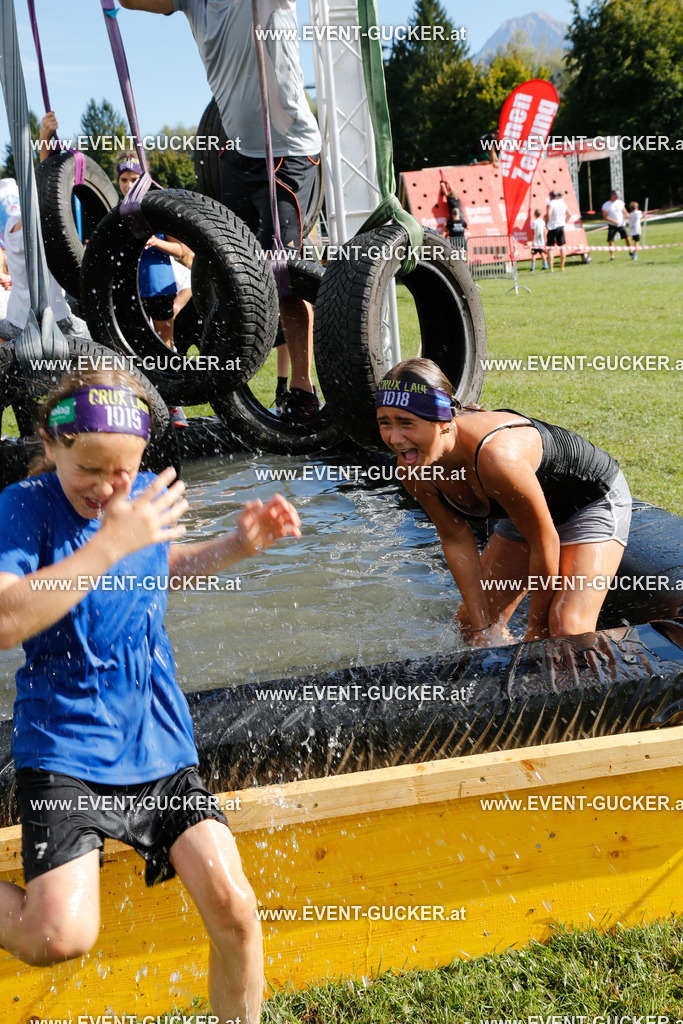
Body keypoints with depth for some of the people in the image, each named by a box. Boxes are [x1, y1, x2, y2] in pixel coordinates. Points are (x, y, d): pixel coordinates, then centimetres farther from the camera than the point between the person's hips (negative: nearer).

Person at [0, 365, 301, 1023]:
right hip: (65, 751, -4)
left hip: (160, 746, 4)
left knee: (233, 909, -8)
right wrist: (111, 542, -27)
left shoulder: (147, 497, 4)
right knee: (60, 937, -19)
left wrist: (238, 544, 10)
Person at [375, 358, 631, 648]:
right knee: (470, 624, 8)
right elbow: (457, 541, -9)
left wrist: (537, 627, -15)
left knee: (567, 633, -21)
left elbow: (544, 544, -30)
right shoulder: (413, 470, -22)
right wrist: (482, 626, -10)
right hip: (524, 513, 7)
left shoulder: (495, 458, -43)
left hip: (595, 499, -7)